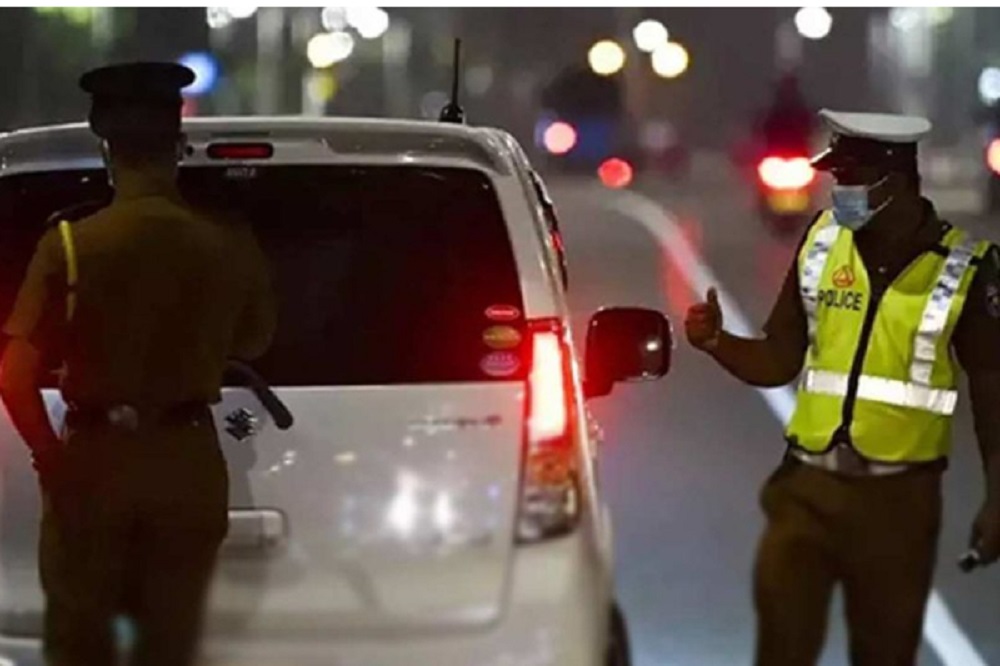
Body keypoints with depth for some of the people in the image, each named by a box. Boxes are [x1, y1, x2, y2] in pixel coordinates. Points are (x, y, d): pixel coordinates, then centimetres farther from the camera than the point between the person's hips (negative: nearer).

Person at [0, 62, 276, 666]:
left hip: (95, 459, -2)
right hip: (188, 461, 2)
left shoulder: (70, 245, -13)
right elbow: (253, 344, 10)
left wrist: (51, 457, -3)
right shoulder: (228, 246, -6)